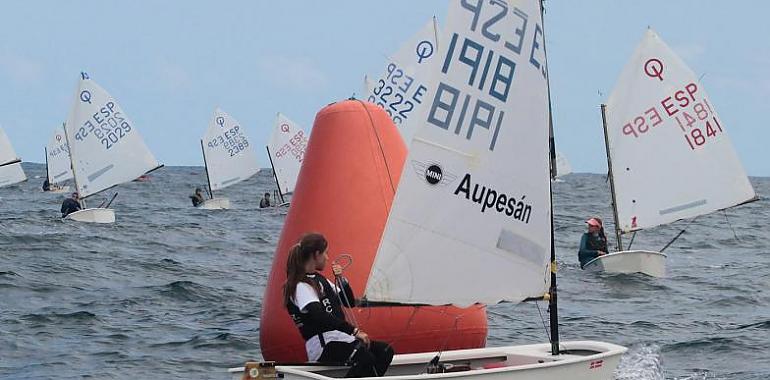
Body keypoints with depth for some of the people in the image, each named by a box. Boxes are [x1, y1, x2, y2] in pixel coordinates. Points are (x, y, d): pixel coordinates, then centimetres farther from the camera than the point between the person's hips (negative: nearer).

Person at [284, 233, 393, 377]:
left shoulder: (319, 279, 22)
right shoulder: (300, 286, -9)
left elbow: (350, 303, 26)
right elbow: (320, 316, -24)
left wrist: (342, 280, 8)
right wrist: (355, 331, -28)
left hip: (340, 339, 10)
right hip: (323, 347, -9)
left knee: (386, 351, -9)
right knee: (366, 359, -33)